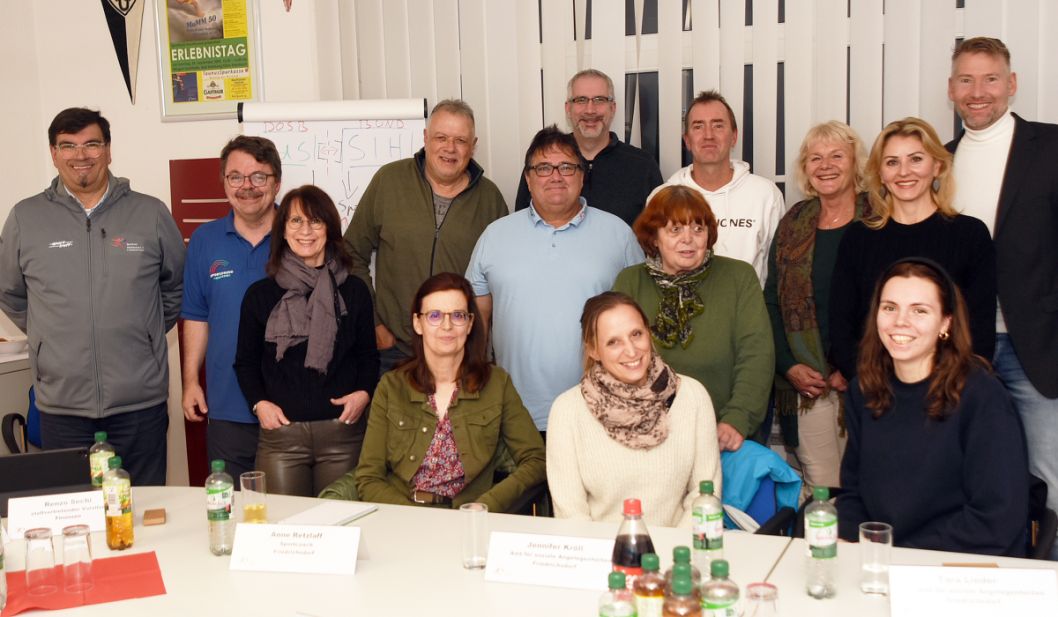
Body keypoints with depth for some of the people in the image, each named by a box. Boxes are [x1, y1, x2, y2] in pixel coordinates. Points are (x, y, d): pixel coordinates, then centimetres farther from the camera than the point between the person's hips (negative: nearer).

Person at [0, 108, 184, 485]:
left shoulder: (151, 214, 2)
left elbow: (177, 285, 14)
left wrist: (146, 333, 9)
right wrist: (50, 335, 9)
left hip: (140, 402, 0)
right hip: (62, 405, 1)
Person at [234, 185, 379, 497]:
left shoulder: (354, 291, 9)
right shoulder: (260, 294, 8)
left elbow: (368, 356, 12)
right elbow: (246, 362, 12)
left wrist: (363, 393, -6)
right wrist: (259, 403, -4)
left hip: (341, 433, 0)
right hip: (280, 431, 0)